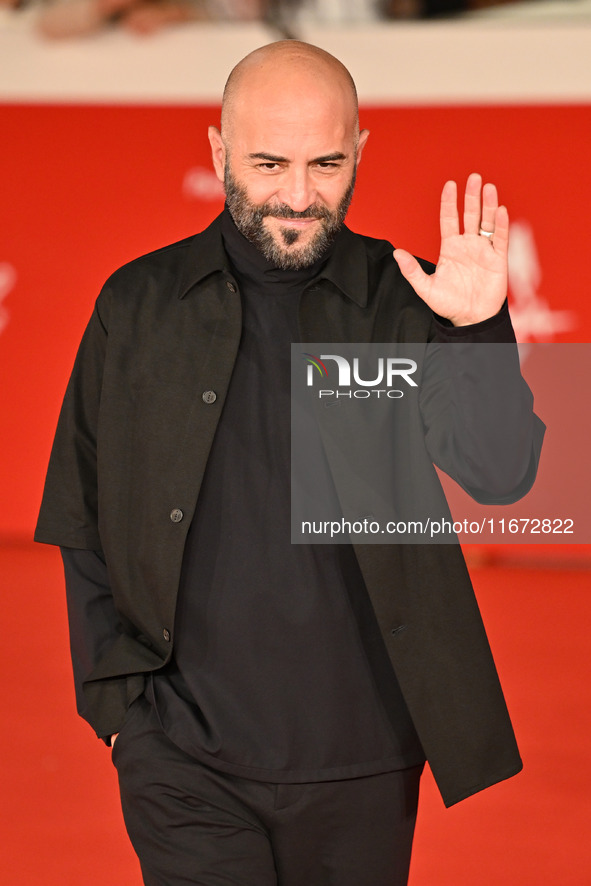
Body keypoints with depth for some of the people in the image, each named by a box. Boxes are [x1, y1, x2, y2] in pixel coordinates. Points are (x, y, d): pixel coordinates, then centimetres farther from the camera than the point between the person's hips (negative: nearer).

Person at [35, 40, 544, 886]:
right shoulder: (137, 307, 2)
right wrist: (117, 698, 3)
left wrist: (477, 332, -23)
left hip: (364, 759, 1)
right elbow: (84, 528, 8)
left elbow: (504, 475, -8)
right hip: (186, 760, -1)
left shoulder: (405, 302, 0)